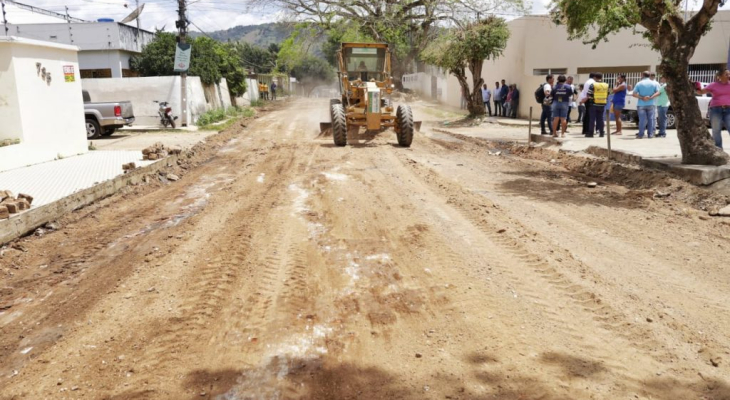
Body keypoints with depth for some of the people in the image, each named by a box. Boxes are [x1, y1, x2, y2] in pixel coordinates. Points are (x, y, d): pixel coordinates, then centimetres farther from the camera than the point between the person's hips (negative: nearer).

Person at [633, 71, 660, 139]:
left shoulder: (639, 84, 0)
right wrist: (650, 97, -13)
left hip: (641, 104, -1)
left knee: (642, 119, -1)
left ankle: (641, 134, -2)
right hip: (651, 104, 1)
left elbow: (634, 94, -8)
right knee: (651, 119, 5)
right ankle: (650, 134, 6)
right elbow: (657, 92, -6)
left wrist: (641, 98, -10)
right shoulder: (654, 83, 5)